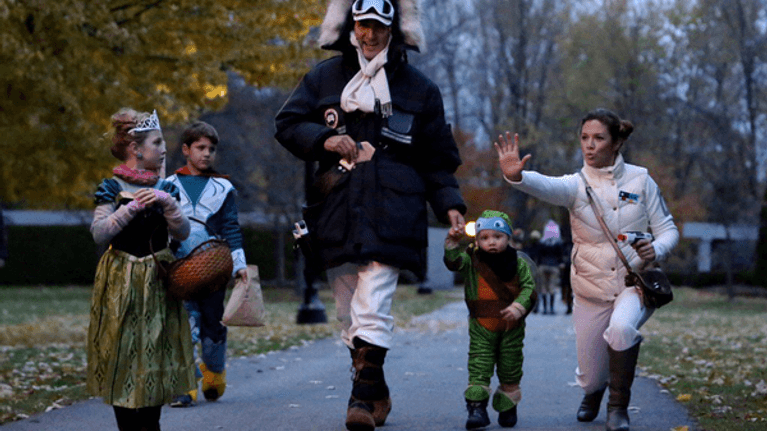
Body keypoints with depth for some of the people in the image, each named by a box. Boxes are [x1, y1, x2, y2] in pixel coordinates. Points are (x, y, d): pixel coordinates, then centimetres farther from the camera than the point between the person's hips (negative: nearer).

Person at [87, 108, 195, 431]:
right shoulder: (112, 188, -4)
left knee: (155, 360, 3)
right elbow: (99, 234, -15)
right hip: (121, 283, -4)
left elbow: (182, 233, -1)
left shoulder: (164, 188, 9)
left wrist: (168, 203, -16)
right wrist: (133, 207, -21)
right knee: (123, 360, -2)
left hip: (157, 283, 4)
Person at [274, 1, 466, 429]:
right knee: (349, 310, 7)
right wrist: (323, 139, -8)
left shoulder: (419, 88, 11)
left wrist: (449, 203, 2)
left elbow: (436, 158, 13)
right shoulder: (324, 78, 13)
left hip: (390, 214, -3)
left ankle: (364, 395, -16)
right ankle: (378, 393, 19)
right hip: (337, 212, 3)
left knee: (372, 306, -16)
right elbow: (287, 124, 11)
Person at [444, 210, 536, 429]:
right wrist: (452, 245, -36)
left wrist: (519, 306, -20)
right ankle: (477, 409, -12)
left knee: (510, 369, 10)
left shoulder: (518, 263, -2)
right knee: (479, 368, -10)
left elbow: (529, 288, -3)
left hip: (511, 328, 1)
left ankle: (508, 409, 26)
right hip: (481, 327, -1)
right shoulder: (471, 261, -3)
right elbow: (454, 262, -18)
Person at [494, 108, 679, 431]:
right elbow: (546, 187, -31)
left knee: (621, 328, -35)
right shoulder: (576, 185, -7)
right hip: (591, 291, 1)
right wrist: (516, 176, -54)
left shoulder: (640, 180, -3)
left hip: (636, 283, -1)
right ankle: (594, 390, 47)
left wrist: (655, 250, -21)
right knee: (589, 379, 5)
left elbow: (667, 229, 3)